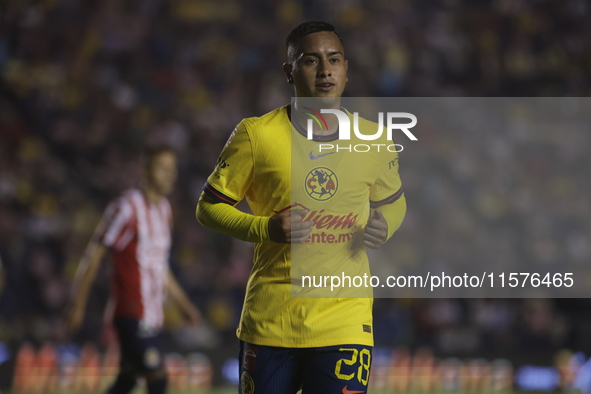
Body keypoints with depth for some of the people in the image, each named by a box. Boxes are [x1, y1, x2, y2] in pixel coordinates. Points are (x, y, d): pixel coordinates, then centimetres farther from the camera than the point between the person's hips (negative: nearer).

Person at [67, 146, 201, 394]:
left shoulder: (164, 210, 15)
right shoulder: (128, 208, -11)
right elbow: (95, 254, -9)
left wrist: (184, 304, 24)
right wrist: (78, 304, -9)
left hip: (152, 315, 8)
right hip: (132, 314, -8)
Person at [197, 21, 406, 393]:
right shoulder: (256, 135, -3)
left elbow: (393, 202, 23)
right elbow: (209, 206, 4)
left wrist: (384, 228, -1)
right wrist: (265, 228, -13)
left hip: (345, 325, 1)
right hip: (269, 320, -1)